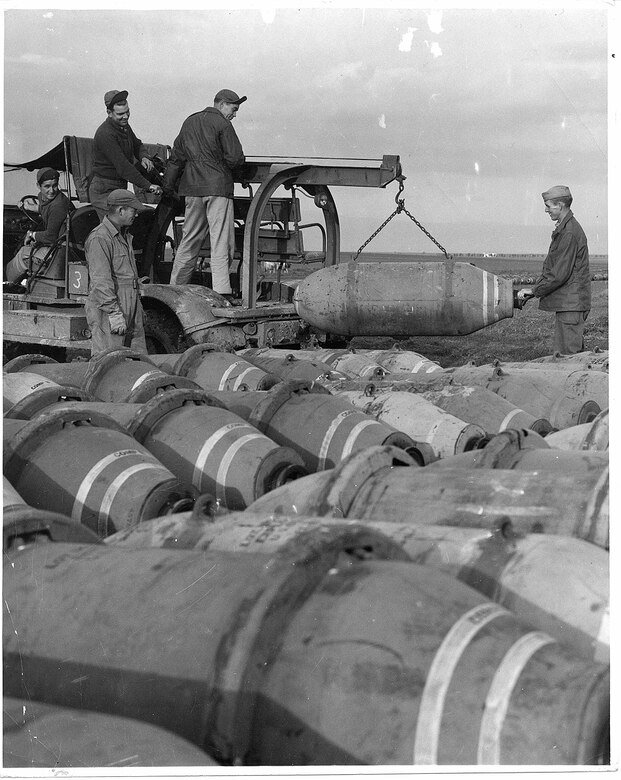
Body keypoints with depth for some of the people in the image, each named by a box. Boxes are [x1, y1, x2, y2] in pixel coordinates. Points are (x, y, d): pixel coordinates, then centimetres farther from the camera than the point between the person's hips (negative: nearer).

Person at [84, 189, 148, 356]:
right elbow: (100, 281, -18)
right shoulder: (99, 238, -12)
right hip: (108, 311, -10)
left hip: (130, 311, 10)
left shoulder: (124, 236, 21)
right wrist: (114, 313, -22)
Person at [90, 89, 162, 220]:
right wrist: (147, 185, -28)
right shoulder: (105, 134, -22)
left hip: (120, 187, 9)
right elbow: (123, 166, -26)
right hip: (104, 191, -9)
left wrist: (144, 157, -2)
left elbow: (137, 144, 24)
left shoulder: (124, 126, 7)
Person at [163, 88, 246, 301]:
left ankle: (175, 286, 19)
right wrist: (238, 161, 11)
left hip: (192, 187, 7)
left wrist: (167, 185, 23)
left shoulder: (190, 122, 15)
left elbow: (176, 157, 18)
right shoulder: (222, 124, -6)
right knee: (220, 240, -7)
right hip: (217, 185, -7)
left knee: (190, 238, 15)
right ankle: (222, 292, -13)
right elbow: (235, 158, -12)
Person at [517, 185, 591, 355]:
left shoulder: (570, 233, -17)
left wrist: (534, 290, -11)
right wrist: (534, 289, 13)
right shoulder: (563, 229, 16)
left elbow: (560, 273, -20)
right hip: (567, 302, 10)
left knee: (568, 353, -9)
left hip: (571, 302, -10)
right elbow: (550, 267, 20)